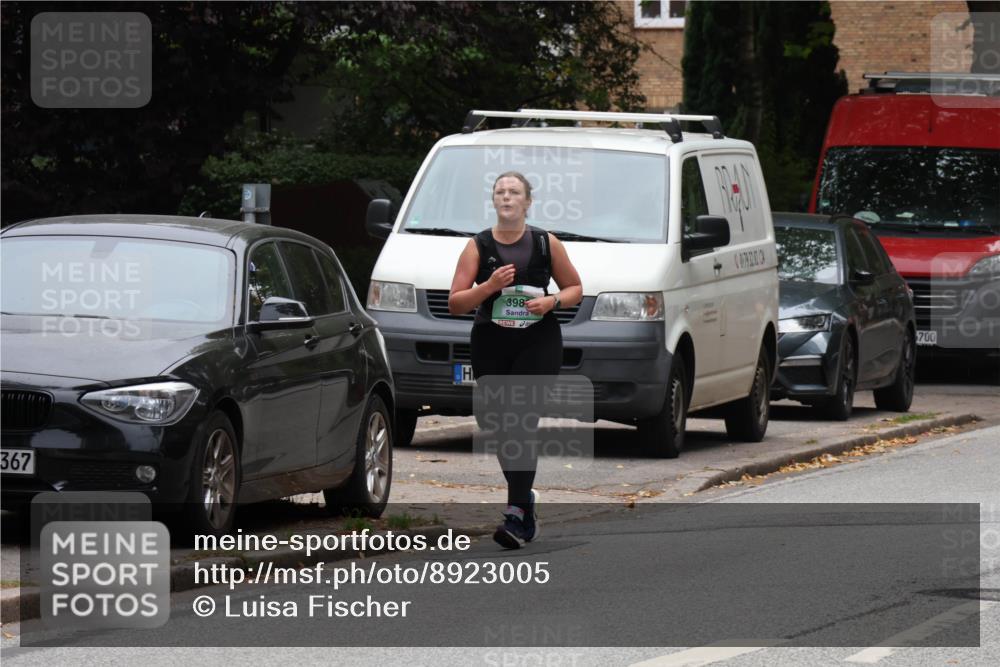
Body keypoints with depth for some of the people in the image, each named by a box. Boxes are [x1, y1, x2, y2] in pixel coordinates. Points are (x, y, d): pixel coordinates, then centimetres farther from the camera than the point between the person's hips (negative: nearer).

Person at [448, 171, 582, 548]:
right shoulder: (478, 246, 4)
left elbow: (575, 288, 14)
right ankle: (525, 497, 32)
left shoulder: (546, 244, 5)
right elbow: (455, 303, 0)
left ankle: (516, 515, -20)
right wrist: (489, 286, -17)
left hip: (538, 345, -2)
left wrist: (551, 301, -7)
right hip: (491, 345, 2)